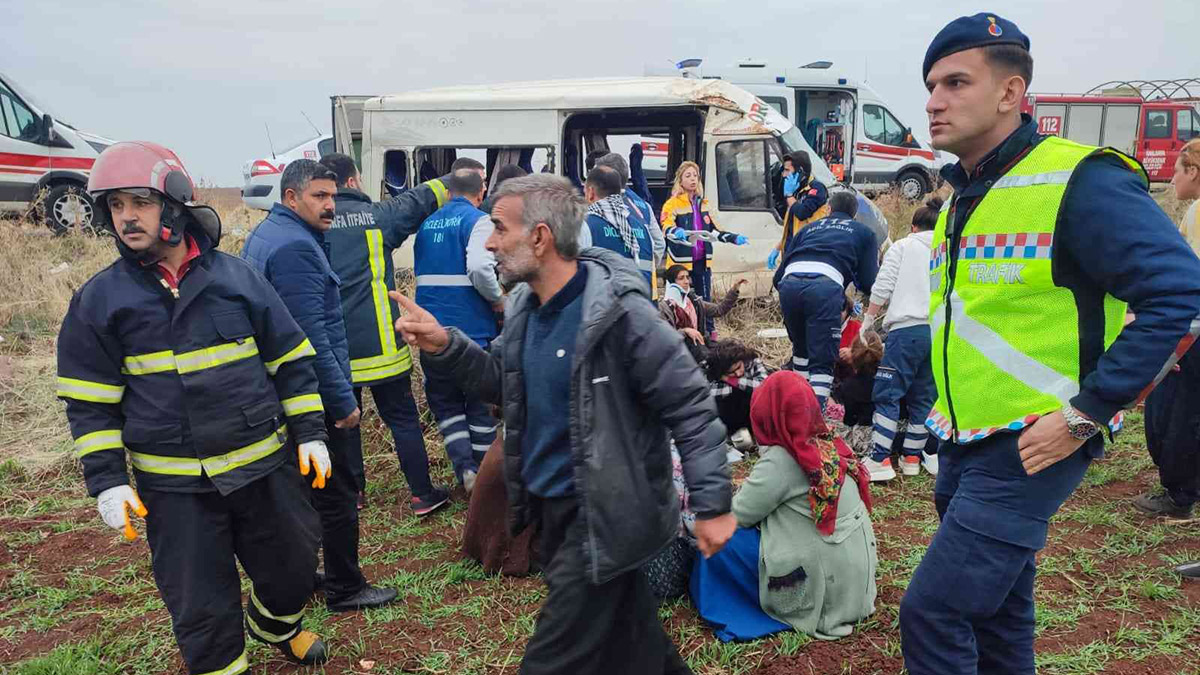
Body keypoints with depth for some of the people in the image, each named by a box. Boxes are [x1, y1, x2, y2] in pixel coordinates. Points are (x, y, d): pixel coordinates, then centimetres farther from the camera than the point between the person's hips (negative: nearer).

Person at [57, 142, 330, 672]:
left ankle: (277, 624, 48)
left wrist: (310, 432, 0)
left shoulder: (236, 276, -2)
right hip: (174, 486, -1)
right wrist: (106, 480, -4)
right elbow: (90, 402, 2)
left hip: (266, 466, 1)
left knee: (293, 567, 17)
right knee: (201, 606, 8)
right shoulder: (99, 299, -2)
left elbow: (291, 359, 3)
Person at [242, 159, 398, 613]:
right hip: (318, 394, -10)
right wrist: (343, 401, -21)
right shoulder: (295, 247, -21)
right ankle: (345, 589, 14)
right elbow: (312, 335, -25)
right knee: (339, 493, 2)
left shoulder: (262, 236, 12)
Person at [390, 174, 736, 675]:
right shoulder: (525, 306, 1)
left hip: (603, 516, -8)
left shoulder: (619, 313, -24)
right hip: (551, 505, 8)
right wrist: (445, 347, -3)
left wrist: (711, 504, -19)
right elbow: (504, 383, 13)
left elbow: (691, 406, -20)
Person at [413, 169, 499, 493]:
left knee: (444, 401, 15)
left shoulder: (427, 224, 12)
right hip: (472, 329, -4)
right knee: (481, 403, 11)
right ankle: (485, 475, 18)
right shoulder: (477, 220, -8)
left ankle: (465, 469, 2)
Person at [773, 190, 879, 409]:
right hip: (825, 286, -4)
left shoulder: (809, 228, 35)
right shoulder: (863, 232, 27)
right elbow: (868, 283, 18)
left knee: (802, 349, 26)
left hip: (789, 283, 4)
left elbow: (778, 276, 28)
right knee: (823, 362, 1)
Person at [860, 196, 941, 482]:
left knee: (887, 394, -4)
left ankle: (880, 460, -9)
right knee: (923, 397, 12)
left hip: (907, 327, -4)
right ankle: (912, 457, 18)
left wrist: (868, 321, 9)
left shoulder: (902, 246, 9)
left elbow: (881, 289, 0)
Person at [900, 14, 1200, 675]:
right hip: (963, 444, 8)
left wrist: (1085, 415, -21)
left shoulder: (1079, 182, -16)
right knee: (995, 614, 19)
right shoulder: (960, 199, 11)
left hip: (1030, 450, -8)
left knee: (931, 612, -9)